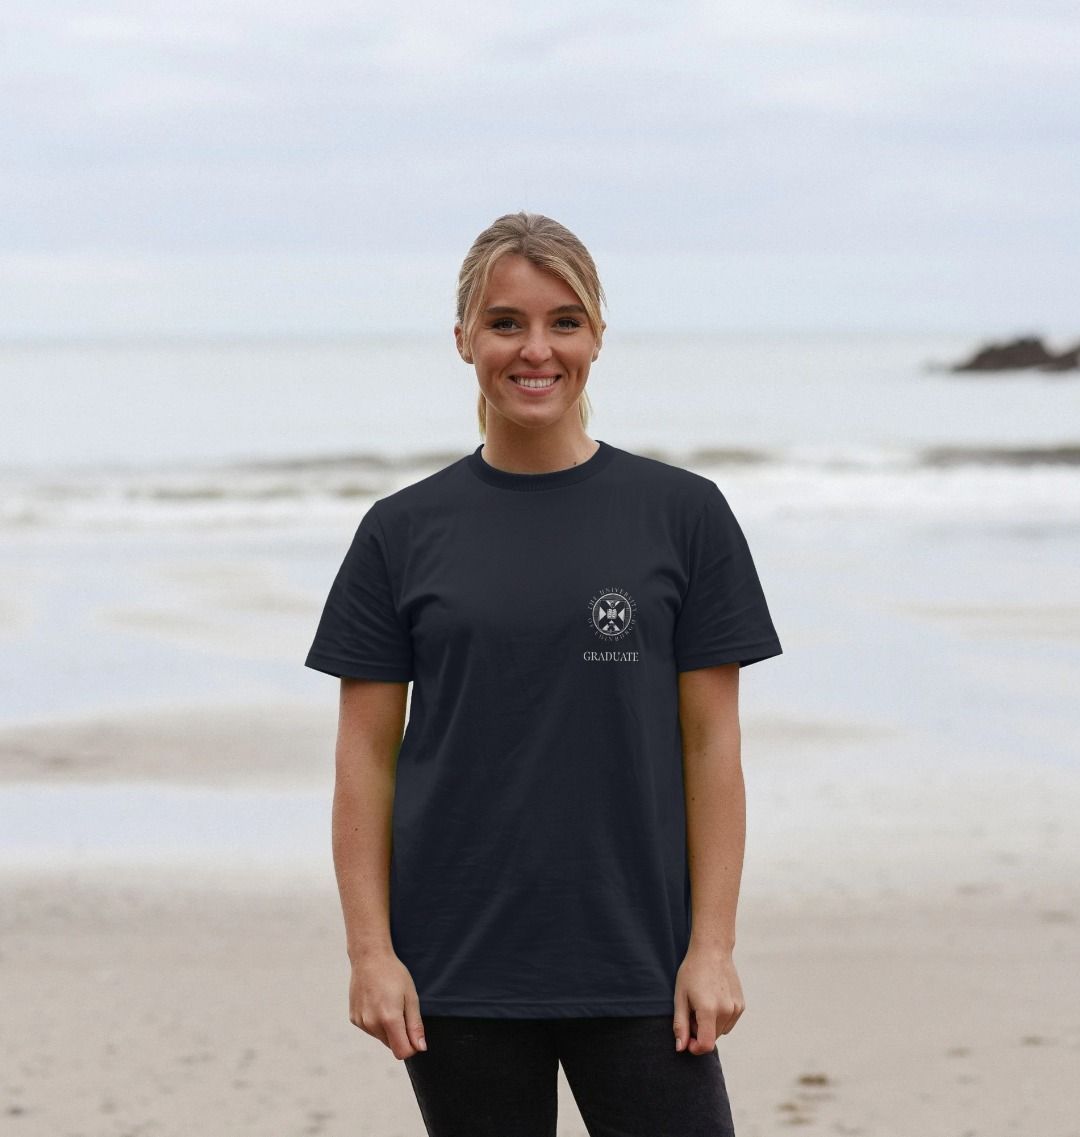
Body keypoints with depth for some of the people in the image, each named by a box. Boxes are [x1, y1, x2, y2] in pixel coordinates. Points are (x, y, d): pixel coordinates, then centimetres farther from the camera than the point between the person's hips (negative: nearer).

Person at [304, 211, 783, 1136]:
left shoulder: (682, 514, 2)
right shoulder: (406, 531, 4)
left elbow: (711, 745, 1)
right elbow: (367, 759, 4)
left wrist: (712, 947, -4)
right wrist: (371, 952, -3)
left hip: (635, 965, -1)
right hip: (457, 975, 1)